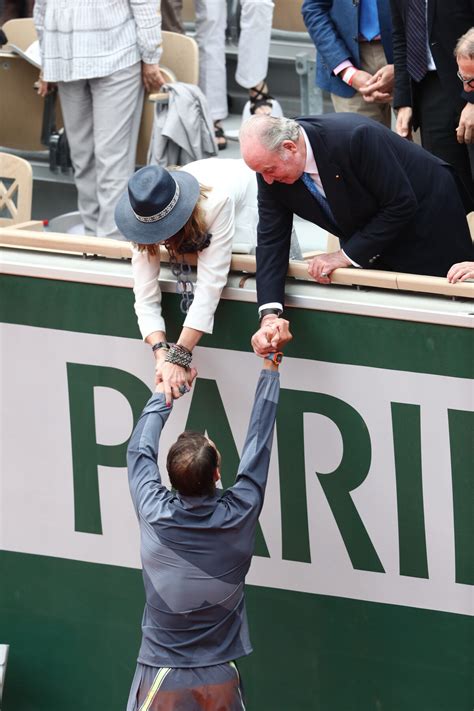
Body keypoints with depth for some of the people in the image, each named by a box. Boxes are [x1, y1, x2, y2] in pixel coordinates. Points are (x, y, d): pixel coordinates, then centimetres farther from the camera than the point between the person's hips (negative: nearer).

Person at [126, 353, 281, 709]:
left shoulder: (154, 515, -13)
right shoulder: (239, 515, -13)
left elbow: (140, 450, 6)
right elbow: (258, 443, 0)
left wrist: (163, 392, 19)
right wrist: (269, 371, 10)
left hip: (162, 676, 0)